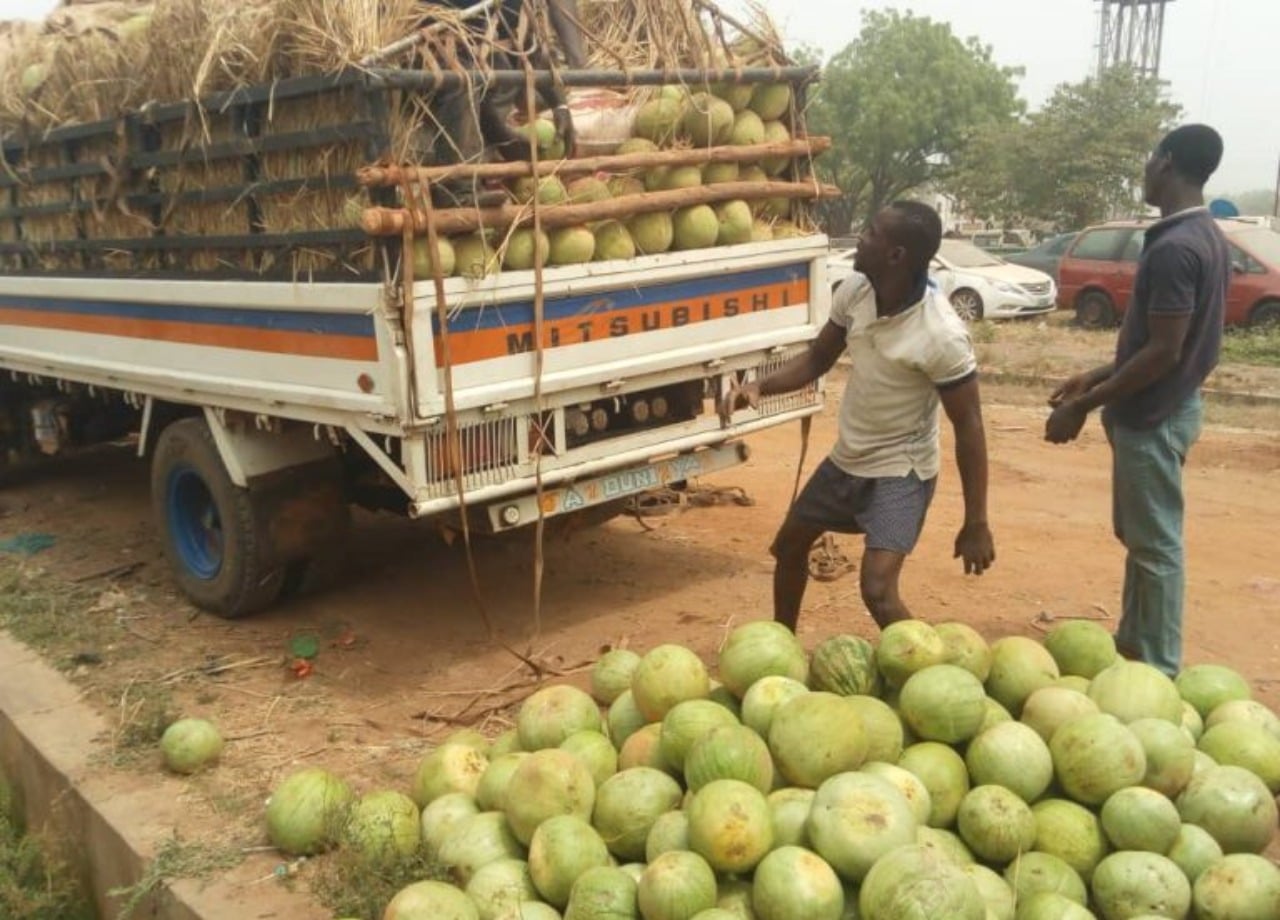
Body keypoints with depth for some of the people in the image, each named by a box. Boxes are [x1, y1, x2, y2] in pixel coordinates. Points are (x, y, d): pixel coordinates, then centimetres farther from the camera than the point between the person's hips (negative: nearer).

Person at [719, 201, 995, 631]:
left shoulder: (942, 336, -29)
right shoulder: (854, 292, -10)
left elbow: (969, 426, -21)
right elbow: (817, 359, 5)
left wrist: (976, 524, -19)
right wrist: (758, 387, -13)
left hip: (900, 471, -8)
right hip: (846, 459, 8)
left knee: (878, 590, -21)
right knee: (788, 545, 22)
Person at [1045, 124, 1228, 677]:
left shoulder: (1174, 248, -23)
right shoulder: (1202, 235, 9)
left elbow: (1163, 352, -24)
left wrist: (1084, 406, -18)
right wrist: (1099, 377, 17)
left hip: (1153, 416, -10)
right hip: (1158, 408, 10)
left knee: (1156, 543, 0)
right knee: (1139, 534, 19)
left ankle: (1157, 669, 12)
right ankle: (1133, 642, 32)